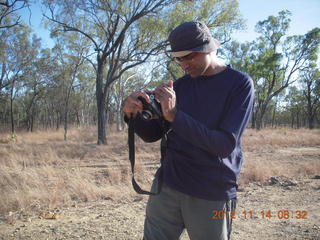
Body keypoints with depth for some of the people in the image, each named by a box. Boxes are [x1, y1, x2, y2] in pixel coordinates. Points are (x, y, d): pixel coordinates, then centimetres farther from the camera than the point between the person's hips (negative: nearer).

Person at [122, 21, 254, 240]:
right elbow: (153, 134, 8)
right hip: (167, 186, 4)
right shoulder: (180, 85, 6)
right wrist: (133, 115, -13)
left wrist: (175, 115, -25)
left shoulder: (240, 83, -8)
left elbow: (226, 144, -17)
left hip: (212, 196, -3)